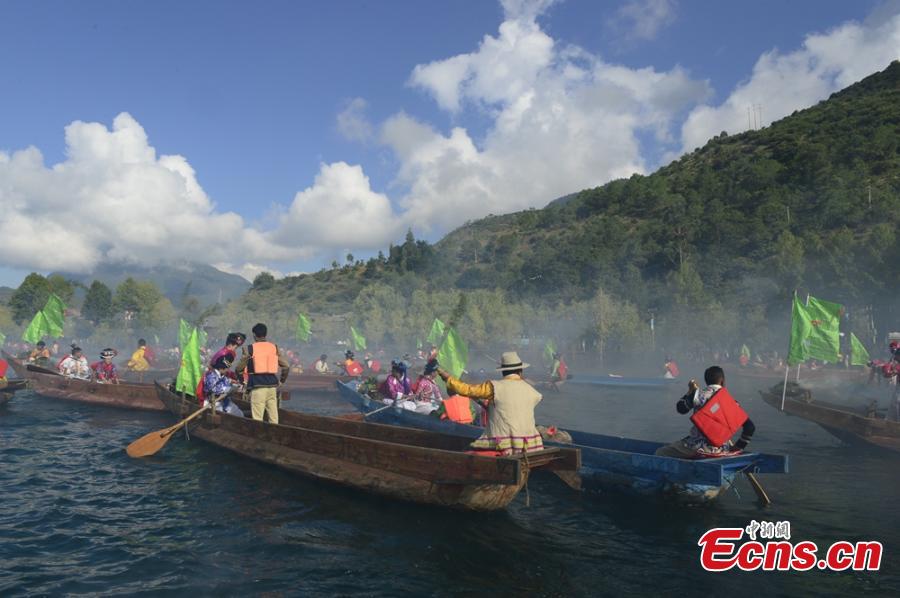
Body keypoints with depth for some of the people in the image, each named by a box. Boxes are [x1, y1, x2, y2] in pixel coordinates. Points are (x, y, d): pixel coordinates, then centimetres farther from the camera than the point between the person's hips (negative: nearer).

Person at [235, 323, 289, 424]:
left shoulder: (250, 349, -1)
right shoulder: (274, 348, 9)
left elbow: (239, 369, -2)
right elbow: (286, 366, 6)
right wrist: (282, 381, 17)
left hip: (257, 386, -4)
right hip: (272, 385, 4)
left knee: (257, 418, -2)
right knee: (273, 416, 8)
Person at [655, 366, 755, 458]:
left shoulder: (699, 394, -7)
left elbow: (681, 408, 8)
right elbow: (750, 427, -1)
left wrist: (690, 391, 19)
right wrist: (738, 447, 8)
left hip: (700, 447, -4)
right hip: (723, 449, 4)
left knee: (660, 452, 5)